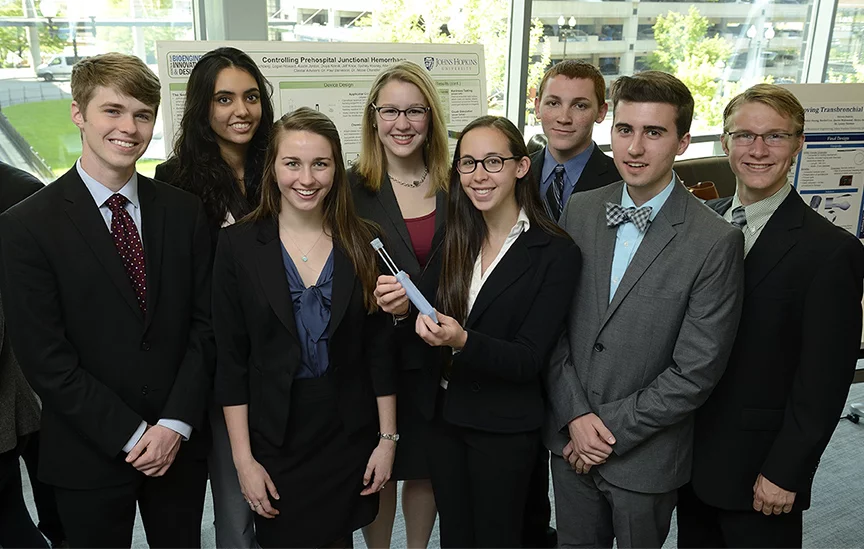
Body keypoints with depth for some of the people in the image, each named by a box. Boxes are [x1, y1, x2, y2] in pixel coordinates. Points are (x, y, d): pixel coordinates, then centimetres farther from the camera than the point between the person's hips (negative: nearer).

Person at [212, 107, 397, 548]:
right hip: (274, 441, -1)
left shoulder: (363, 243, -3)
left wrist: (388, 438, 0)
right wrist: (243, 459, -7)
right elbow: (230, 360, -6)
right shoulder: (238, 245, -7)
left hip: (349, 437, 1)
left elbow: (380, 349, 0)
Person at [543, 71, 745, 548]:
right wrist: (575, 415, -8)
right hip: (570, 438, 4)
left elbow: (695, 371, -16)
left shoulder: (717, 242, -16)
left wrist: (613, 429, -13)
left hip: (645, 455, -3)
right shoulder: (579, 210, -2)